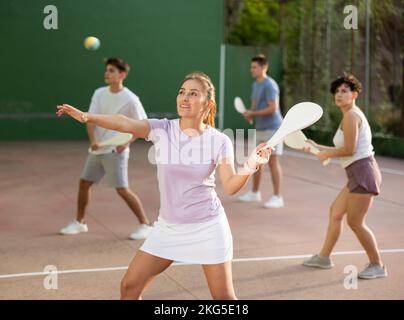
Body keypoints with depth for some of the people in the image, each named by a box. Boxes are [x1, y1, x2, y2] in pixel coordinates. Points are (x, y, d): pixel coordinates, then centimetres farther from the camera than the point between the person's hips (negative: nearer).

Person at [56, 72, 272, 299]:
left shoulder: (219, 141, -8)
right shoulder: (162, 130, -6)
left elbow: (230, 186, -14)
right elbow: (125, 124, -22)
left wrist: (250, 167, -33)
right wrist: (87, 116, -37)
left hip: (207, 228, -2)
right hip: (168, 228, 3)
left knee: (224, 297, 2)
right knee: (130, 285, 3)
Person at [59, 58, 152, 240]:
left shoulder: (130, 99, -11)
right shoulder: (99, 94, 4)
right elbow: (91, 120, -3)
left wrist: (126, 142, -18)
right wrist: (93, 140, -20)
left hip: (116, 150, -6)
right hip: (96, 149, 6)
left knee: (122, 189, -10)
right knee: (84, 183, 11)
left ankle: (145, 225, 0)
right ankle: (80, 222, 28)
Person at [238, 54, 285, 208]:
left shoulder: (270, 85, -15)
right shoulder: (255, 85, 13)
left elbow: (273, 108, -21)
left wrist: (253, 114, -15)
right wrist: (249, 114, -4)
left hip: (273, 128, -9)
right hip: (261, 129, 9)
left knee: (273, 161, -9)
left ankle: (277, 197, -5)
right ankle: (254, 193, 23)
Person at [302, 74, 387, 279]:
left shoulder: (351, 115, -13)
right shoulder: (351, 116, 17)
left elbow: (349, 149, -19)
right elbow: (345, 150, 19)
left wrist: (327, 154, -4)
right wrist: (318, 147, 21)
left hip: (363, 172, -11)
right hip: (357, 175, 11)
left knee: (355, 221, -5)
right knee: (335, 212, 18)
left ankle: (377, 266, 7)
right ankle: (324, 257, 30)